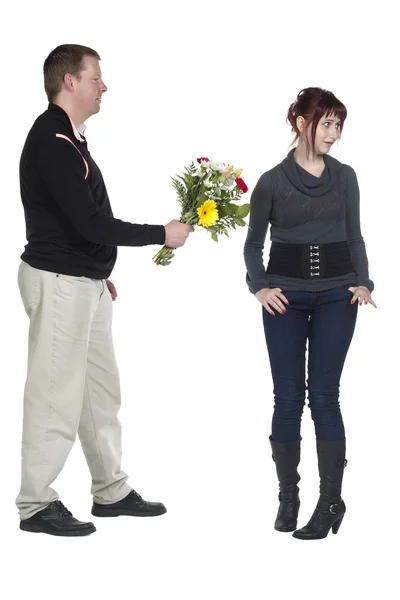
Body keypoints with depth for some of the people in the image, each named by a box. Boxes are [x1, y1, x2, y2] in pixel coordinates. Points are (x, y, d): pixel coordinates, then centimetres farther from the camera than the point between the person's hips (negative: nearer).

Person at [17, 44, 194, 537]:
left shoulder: (67, 137, 13)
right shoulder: (52, 140, -19)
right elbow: (88, 222, -24)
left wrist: (99, 273, 23)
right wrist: (162, 234, -16)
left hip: (84, 281, 10)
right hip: (58, 283, -10)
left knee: (100, 388, 14)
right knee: (56, 393, -3)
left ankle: (111, 491, 24)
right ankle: (35, 504, 7)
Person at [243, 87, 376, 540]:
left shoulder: (345, 177, 5)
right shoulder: (272, 181, -1)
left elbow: (354, 235, 11)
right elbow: (254, 242, 6)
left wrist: (363, 283, -3)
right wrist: (259, 287, -8)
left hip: (336, 295, 1)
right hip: (287, 296, -1)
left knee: (324, 394, -3)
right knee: (288, 396, 2)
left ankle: (330, 501, 1)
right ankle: (287, 495, 15)